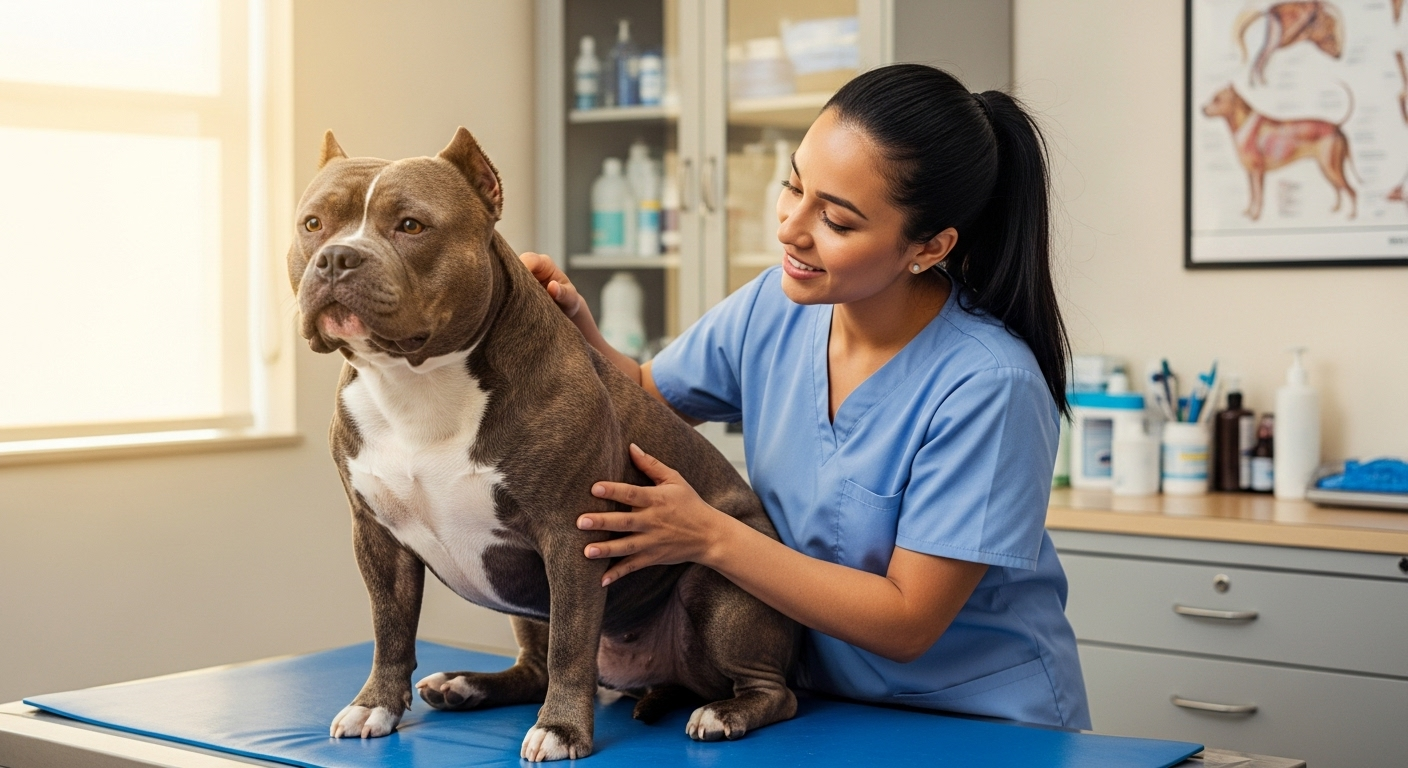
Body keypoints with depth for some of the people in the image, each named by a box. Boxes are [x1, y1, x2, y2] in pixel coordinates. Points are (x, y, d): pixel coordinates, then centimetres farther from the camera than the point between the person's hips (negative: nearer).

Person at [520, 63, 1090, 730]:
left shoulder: (987, 387, -22)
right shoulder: (775, 306, -4)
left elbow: (907, 624, -18)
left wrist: (710, 536, -21)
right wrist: (577, 333, -8)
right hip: (828, 701, 7)